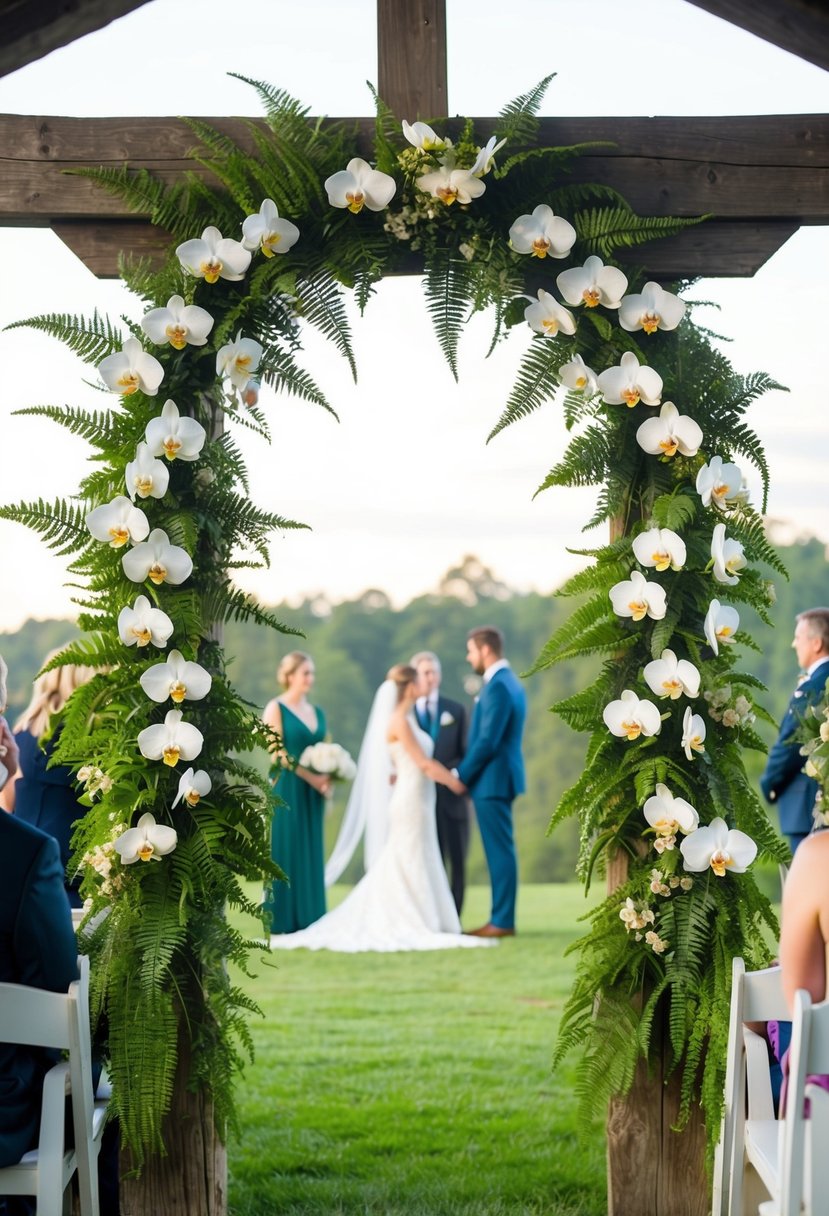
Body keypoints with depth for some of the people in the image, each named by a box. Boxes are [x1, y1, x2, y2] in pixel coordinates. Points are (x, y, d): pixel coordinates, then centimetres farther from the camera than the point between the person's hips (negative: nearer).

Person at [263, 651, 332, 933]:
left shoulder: (317, 712, 15)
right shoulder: (276, 708, -4)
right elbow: (278, 753, -11)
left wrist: (327, 780, -3)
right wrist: (312, 778, -15)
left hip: (312, 794, 6)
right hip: (286, 790, -6)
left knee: (311, 854, 6)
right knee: (285, 852, -4)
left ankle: (309, 920, 9)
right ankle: (283, 921, -2)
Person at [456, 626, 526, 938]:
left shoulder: (498, 686, -17)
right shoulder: (509, 682, 15)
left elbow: (488, 742, -20)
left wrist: (461, 774, -10)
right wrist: (467, 772, 15)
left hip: (492, 780, -10)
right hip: (499, 777, 10)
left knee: (499, 850, -6)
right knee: (500, 851, 11)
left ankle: (502, 921, -3)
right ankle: (502, 918, 15)